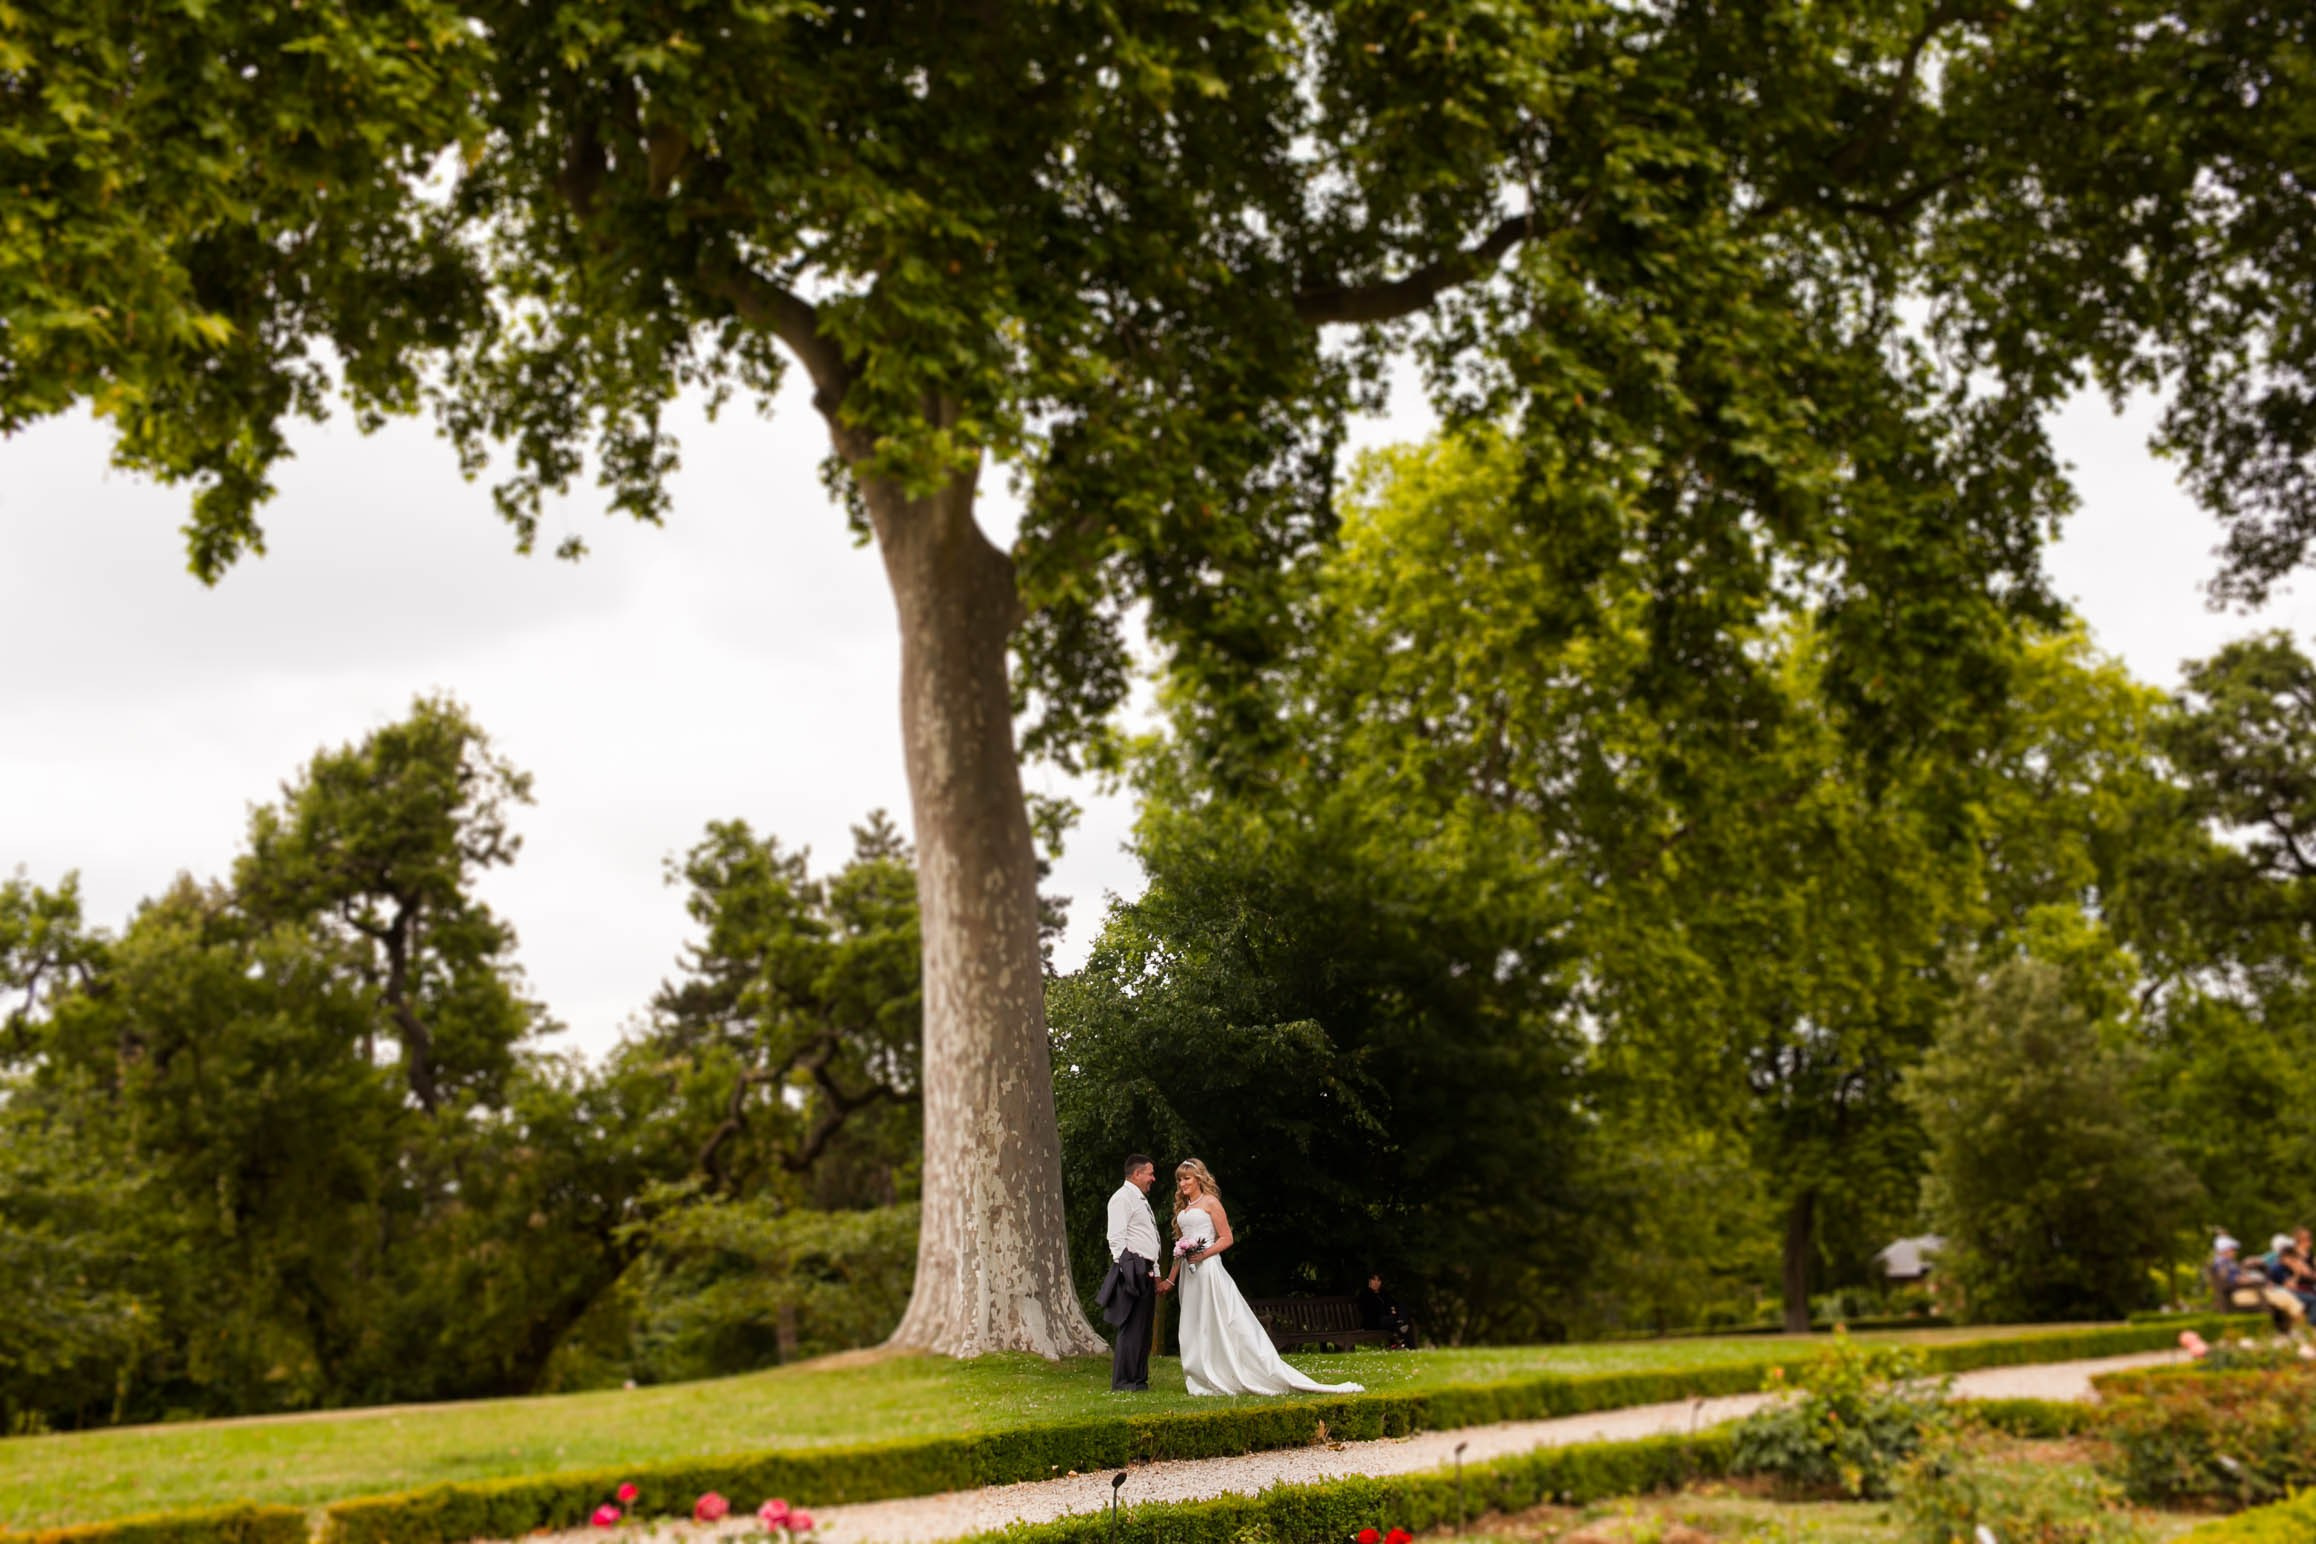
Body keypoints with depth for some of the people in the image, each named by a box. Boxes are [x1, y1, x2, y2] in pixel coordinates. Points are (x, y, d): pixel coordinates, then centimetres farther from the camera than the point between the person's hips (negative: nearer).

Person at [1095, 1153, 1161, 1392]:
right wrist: (1127, 1270, -19)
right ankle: (1122, 1382, -6)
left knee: (1143, 1329, 10)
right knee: (1131, 1328, -10)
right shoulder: (1122, 1198, -7)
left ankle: (1139, 1380, 14)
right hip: (1132, 1270, -10)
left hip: (1147, 1272, 10)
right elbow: (1116, 1238, -14)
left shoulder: (1142, 1200, 23)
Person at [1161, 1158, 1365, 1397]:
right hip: (1189, 1274, 8)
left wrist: (1204, 1254, -20)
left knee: (1225, 1323, -11)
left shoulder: (1210, 1202, -4)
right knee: (1195, 1327, 5)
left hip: (1208, 1268, -8)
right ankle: (1209, 1380, 8)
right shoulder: (1182, 1208, 17)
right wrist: (1170, 1279, 18)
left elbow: (1226, 1238, -8)